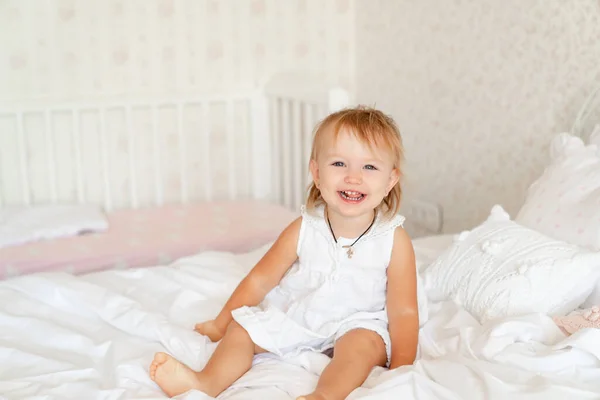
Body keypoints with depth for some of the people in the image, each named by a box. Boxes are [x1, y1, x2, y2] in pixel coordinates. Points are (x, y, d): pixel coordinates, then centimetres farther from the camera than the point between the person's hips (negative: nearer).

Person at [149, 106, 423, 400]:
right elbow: (260, 280, -1)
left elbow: (404, 311, -11)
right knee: (242, 328, -12)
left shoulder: (395, 240, -16)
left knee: (365, 344, -32)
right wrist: (219, 325, 6)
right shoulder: (303, 230, -13)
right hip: (293, 314, 3)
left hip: (356, 323, -2)